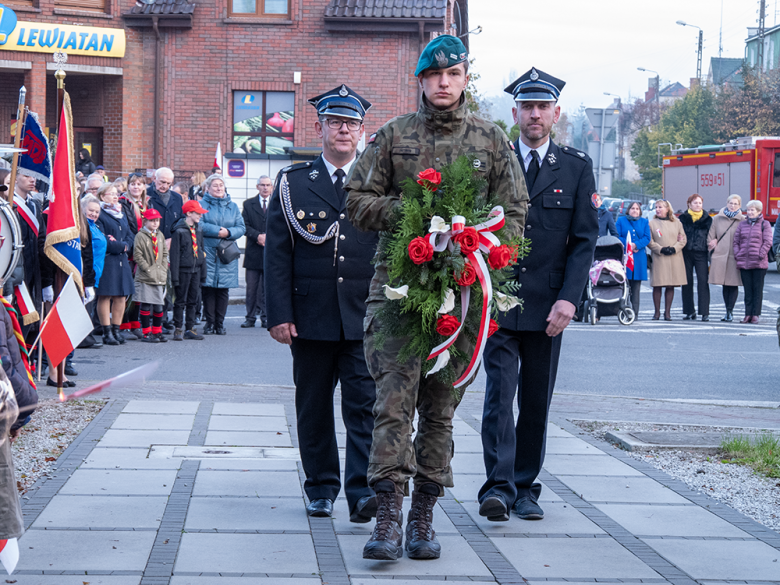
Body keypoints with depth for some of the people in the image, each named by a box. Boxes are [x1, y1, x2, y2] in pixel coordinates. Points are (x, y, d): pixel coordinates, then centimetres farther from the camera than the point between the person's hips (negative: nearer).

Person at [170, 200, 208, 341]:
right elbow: (174, 254, -10)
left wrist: (203, 273, 12)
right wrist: (175, 276, -13)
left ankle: (190, 329, 16)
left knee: (193, 301, 9)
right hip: (183, 270, -6)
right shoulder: (179, 231, -9)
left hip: (196, 270, 6)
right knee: (181, 301, -1)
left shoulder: (198, 231, 12)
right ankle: (178, 329, 6)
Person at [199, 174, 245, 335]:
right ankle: (209, 323, 3)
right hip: (207, 253, -3)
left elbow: (241, 228, 8)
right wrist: (217, 231, -14)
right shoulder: (202, 205, 5)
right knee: (208, 289, -4)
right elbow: (198, 225, -8)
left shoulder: (233, 207, 16)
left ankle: (220, 323, 7)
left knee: (223, 290, 0)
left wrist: (228, 232, -10)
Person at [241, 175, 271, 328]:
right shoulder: (248, 204, 9)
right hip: (254, 253, 0)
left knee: (268, 288, 3)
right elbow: (245, 225, 1)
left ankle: (265, 318, 8)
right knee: (251, 288, 2)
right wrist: (257, 236, -14)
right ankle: (251, 317, 8)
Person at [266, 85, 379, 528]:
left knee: (365, 405, -8)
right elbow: (278, 254, 3)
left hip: (366, 319, -1)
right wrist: (280, 314, -5)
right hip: (311, 317, 1)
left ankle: (362, 491, -10)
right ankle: (322, 488, 20)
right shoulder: (293, 183, 6)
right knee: (314, 405, 9)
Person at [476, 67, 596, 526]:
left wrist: (569, 298, -8)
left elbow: (585, 239, 3)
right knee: (500, 392, -11)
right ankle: (499, 487, -13)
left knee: (537, 401, 7)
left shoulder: (576, 167, 7)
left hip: (547, 306, 1)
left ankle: (525, 488, 16)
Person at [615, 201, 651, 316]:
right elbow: (617, 237, 3)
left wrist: (636, 245, -13)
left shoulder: (644, 222, 16)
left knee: (636, 286, 0)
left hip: (639, 257, 2)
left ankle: (635, 313, 1)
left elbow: (647, 238, 5)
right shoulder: (621, 220, 11)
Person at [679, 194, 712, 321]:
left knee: (703, 281, -10)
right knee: (687, 282, 2)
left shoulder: (707, 219, 10)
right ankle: (690, 312, 9)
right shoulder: (683, 218, 9)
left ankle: (705, 312, -11)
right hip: (686, 253, 1)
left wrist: (711, 257, 3)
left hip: (701, 253, -1)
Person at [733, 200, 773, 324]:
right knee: (747, 289, 6)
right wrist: (737, 255, 1)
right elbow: (736, 241, 13)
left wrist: (761, 255, -11)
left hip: (759, 263, -3)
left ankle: (755, 314, 4)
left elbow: (768, 242, -3)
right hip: (744, 262, 4)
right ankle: (748, 314, 9)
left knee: (758, 289, 1)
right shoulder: (742, 224, 13)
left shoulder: (765, 224, 2)